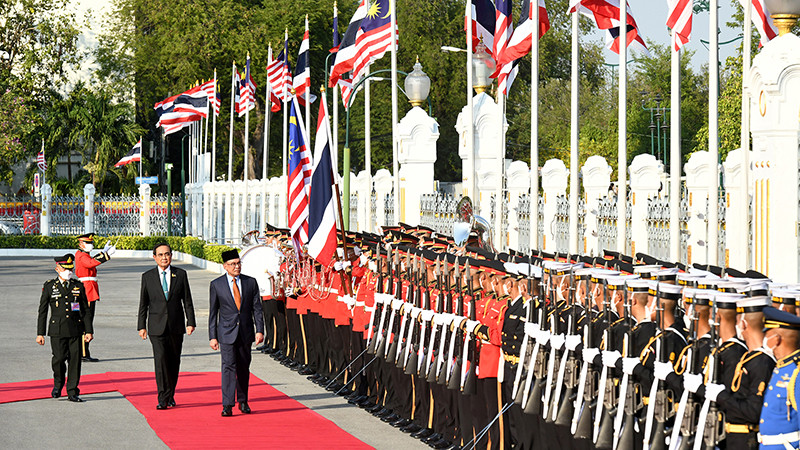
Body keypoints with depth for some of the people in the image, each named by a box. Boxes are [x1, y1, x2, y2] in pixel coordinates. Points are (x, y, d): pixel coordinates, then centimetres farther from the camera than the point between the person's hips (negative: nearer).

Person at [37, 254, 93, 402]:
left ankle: (72, 392, 7)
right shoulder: (49, 286, 3)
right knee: (59, 358, -11)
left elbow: (85, 310, 11)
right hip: (57, 330, -2)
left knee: (75, 360, -1)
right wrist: (40, 333, 0)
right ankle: (58, 383, 18)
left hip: (75, 329, 2)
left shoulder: (78, 286, 9)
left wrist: (88, 331, 3)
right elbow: (42, 311, 5)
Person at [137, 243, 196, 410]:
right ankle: (163, 398, -15)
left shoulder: (180, 274, 5)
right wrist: (142, 326, 1)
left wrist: (190, 322, -2)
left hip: (176, 326, 2)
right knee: (160, 359, -14)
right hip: (157, 327, -2)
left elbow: (187, 300, 6)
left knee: (174, 362, 8)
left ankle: (170, 395, 23)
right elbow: (143, 304, 6)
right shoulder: (147, 277, 3)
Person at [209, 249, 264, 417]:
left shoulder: (251, 282, 4)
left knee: (243, 368, 11)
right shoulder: (216, 285, -1)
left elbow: (257, 308, 5)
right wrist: (212, 336, -2)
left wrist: (259, 330, -4)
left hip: (246, 333, 2)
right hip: (227, 333, -2)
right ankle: (227, 405, -14)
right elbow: (213, 313, 2)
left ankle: (243, 401, 25)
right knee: (228, 367, -11)